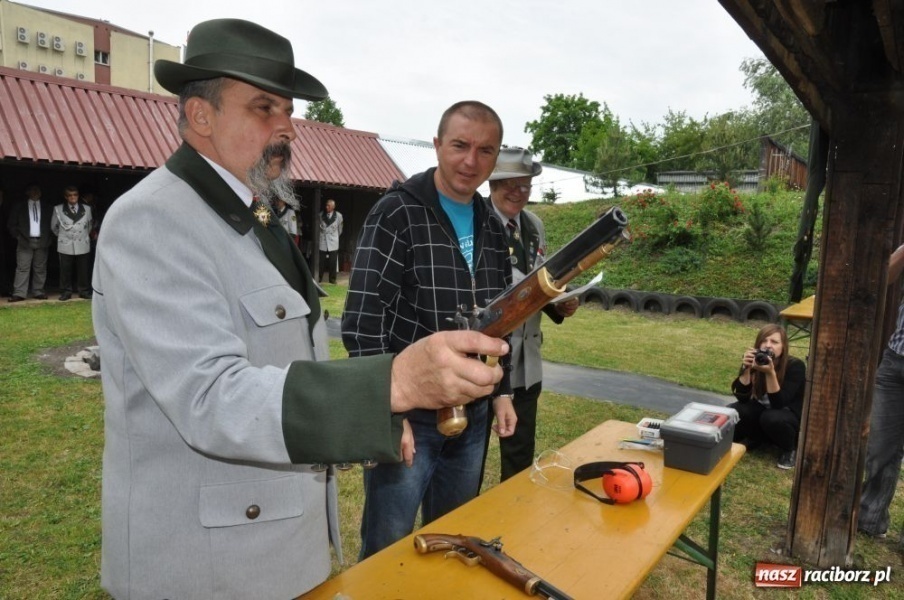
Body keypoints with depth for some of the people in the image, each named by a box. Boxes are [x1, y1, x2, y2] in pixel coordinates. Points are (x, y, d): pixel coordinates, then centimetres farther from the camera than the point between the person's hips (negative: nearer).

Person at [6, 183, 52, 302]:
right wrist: (18, 236, -2)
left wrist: (49, 238, 3)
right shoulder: (19, 207, 8)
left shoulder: (47, 208, 11)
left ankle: (39, 292, 8)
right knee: (22, 268, -5)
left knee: (40, 269, 3)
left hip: (42, 242, 1)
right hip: (25, 241, -1)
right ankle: (19, 294, -6)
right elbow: (11, 224, 9)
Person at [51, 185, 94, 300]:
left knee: (83, 270, 3)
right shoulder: (58, 209, 3)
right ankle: (65, 292, 10)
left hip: (82, 245, 1)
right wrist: (61, 236, 18)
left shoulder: (87, 209, 6)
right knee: (65, 270, 2)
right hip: (65, 246, -1)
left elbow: (90, 225, 19)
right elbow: (54, 227, 14)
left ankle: (84, 291, 11)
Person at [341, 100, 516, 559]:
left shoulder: (492, 228, 8)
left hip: (472, 418, 6)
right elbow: (363, 322, -17)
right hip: (409, 416, -6)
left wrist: (502, 392, 12)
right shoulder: (397, 214, -13)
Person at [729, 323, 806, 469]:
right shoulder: (754, 361, -15)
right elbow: (742, 397, -21)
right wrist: (746, 369, -34)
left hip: (791, 416, -3)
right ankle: (756, 437, 7)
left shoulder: (795, 366, -24)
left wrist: (770, 373, -43)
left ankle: (790, 449, -4)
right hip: (762, 410, 4)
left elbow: (779, 404, -31)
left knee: (771, 418, -37)